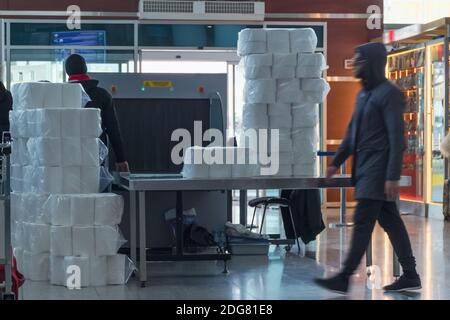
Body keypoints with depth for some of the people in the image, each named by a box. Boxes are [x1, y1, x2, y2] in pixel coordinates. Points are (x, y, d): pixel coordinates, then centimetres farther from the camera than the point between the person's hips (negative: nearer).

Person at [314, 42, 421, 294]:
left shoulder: (389, 93, -12)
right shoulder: (363, 94, 16)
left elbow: (397, 138, -17)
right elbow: (352, 133, 22)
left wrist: (393, 176, -22)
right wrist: (337, 162, 19)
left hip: (379, 169, -9)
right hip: (365, 168, 9)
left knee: (362, 222, -8)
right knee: (390, 221, 9)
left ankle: (344, 278, -6)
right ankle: (410, 275, 14)